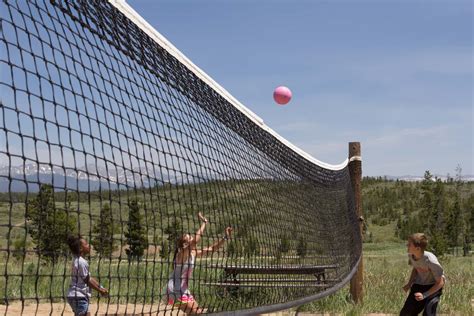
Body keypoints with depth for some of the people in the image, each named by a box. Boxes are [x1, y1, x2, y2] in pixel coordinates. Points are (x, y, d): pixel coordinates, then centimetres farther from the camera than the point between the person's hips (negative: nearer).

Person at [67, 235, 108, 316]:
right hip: (79, 297, -10)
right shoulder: (82, 262, -19)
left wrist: (101, 287, 13)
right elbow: (87, 280, -13)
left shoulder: (77, 260, 12)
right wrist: (100, 290, -2)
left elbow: (89, 278, 16)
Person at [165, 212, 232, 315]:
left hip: (183, 291, 9)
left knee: (198, 312, 12)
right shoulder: (182, 253, -18)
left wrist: (225, 237, 0)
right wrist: (204, 222, -25)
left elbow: (211, 249, 9)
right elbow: (196, 240, -32)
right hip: (175, 292, -9)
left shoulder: (193, 253, 5)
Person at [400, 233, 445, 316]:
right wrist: (409, 283, -4)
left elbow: (440, 283, -23)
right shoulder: (411, 255, -15)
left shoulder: (431, 261, -33)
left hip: (434, 286, -6)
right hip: (419, 284, 6)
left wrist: (424, 295, -29)